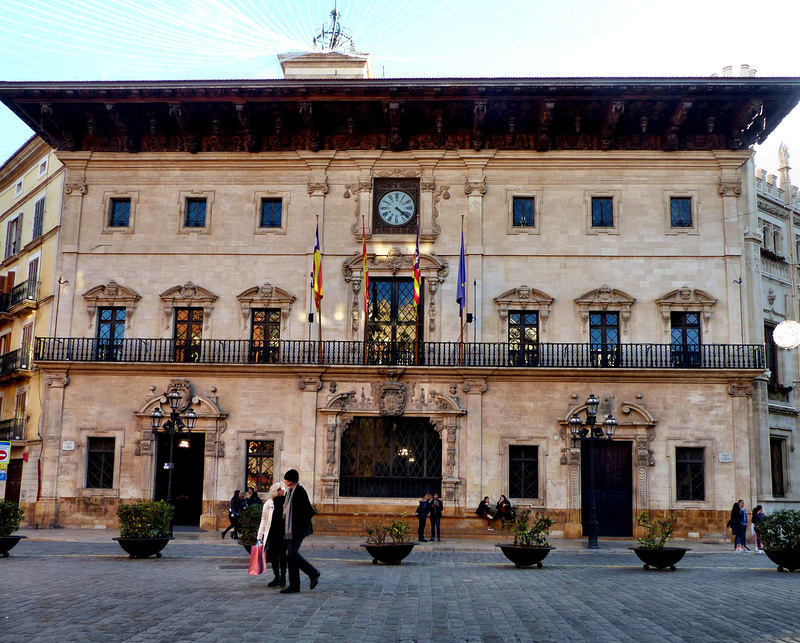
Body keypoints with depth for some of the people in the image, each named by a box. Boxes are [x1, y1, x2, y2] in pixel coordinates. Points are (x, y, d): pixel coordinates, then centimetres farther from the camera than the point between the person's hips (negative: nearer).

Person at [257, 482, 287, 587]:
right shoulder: (269, 503, 5)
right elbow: (264, 520, 9)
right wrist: (260, 536, 7)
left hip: (283, 533, -2)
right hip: (272, 534, 2)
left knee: (282, 555, -5)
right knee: (274, 555, 8)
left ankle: (283, 578, 6)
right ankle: (277, 577, 20)